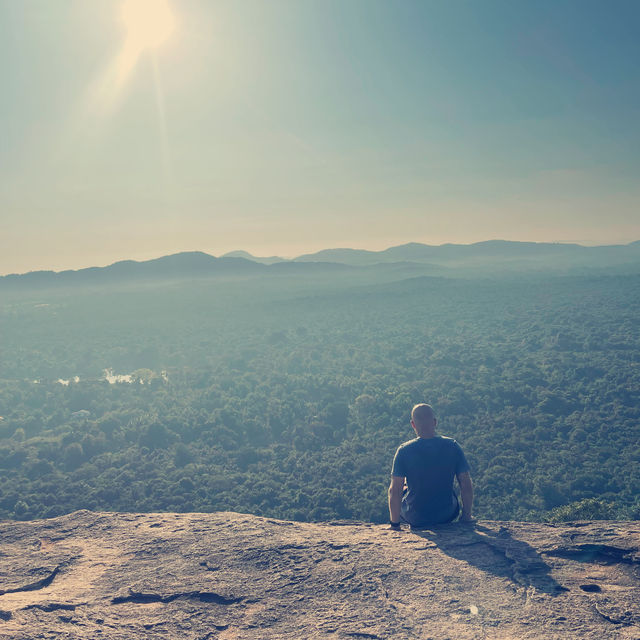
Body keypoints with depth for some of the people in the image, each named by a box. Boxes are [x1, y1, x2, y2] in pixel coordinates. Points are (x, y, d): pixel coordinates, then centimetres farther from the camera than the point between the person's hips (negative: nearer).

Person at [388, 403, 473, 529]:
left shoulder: (404, 450, -17)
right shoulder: (452, 446, -11)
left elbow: (394, 491, -17)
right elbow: (467, 485, -8)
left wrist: (395, 524, -6)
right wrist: (467, 516, 6)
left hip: (415, 517, -1)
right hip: (447, 516, 1)